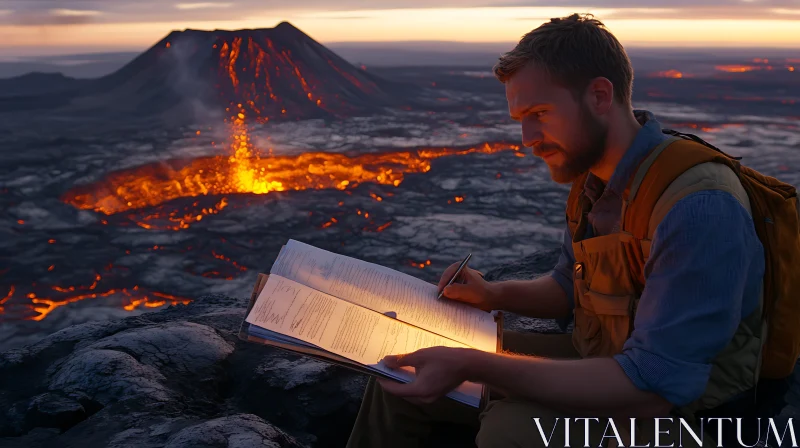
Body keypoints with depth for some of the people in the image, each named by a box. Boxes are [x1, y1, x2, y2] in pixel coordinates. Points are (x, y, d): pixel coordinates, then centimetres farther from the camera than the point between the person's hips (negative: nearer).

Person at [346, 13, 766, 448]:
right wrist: (493, 294, -7)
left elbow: (651, 386, -30)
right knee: (403, 369, 1)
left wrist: (471, 366, -33)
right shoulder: (592, 176, -2)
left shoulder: (701, 209, -28)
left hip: (672, 410, -7)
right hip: (598, 363, 7)